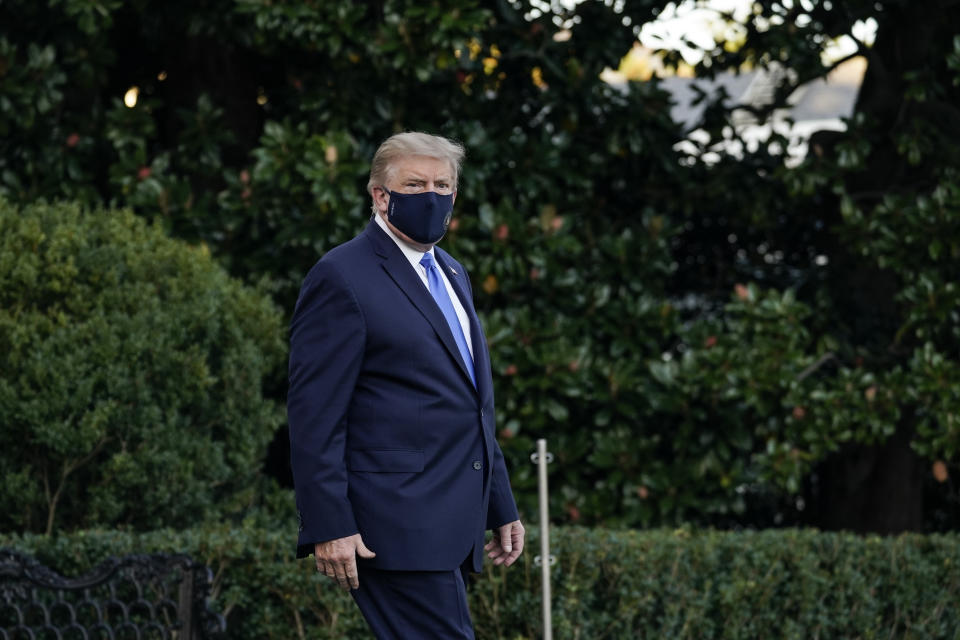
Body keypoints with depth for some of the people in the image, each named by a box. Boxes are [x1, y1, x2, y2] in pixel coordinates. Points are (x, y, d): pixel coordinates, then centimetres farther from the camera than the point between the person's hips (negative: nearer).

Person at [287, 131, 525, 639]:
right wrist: (328, 527, -18)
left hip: (446, 528, 9)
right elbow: (313, 416, -12)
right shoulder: (342, 278, -7)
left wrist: (501, 506, 22)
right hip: (396, 528, -9)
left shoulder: (451, 275, 21)